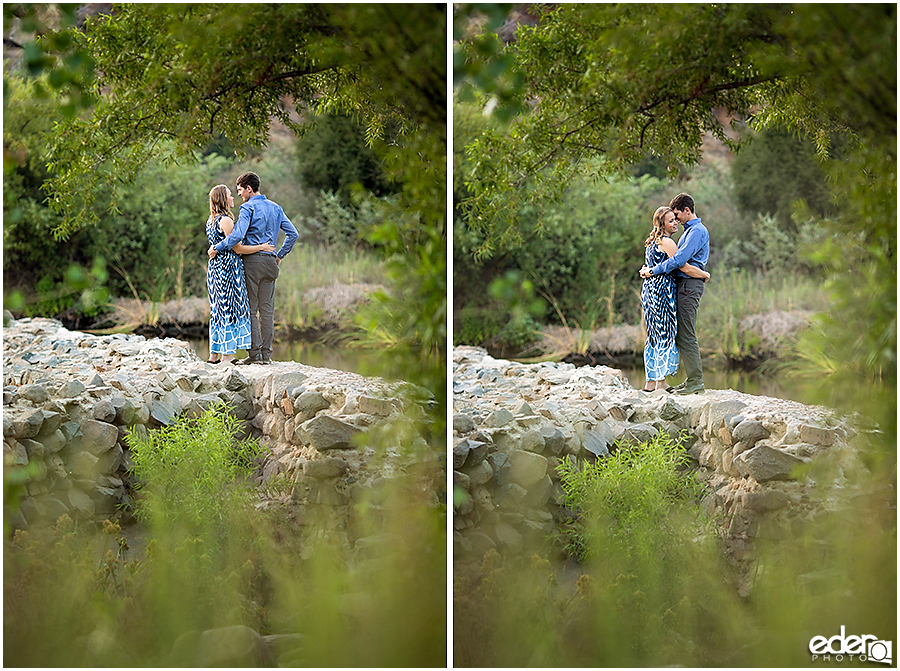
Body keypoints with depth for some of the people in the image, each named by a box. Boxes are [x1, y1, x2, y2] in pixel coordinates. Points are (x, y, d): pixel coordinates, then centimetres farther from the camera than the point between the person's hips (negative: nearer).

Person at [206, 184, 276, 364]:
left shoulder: (212, 221, 14)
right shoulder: (225, 220, -15)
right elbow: (237, 248, -15)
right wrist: (261, 247, -8)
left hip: (214, 267, 9)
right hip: (228, 268, -9)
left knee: (218, 309, 13)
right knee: (230, 309, -5)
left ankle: (214, 354, 15)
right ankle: (227, 355, -4)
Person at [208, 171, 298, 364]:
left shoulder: (248, 208, -8)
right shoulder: (276, 208, 13)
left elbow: (237, 235, -21)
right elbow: (293, 234, 15)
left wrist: (217, 248, -11)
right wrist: (280, 255, 19)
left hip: (252, 260, -6)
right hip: (270, 262, 6)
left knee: (251, 309, -2)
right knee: (267, 309, 6)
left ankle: (254, 353, -7)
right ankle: (267, 354, 5)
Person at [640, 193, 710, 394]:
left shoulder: (697, 231, -11)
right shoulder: (690, 230, 22)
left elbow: (680, 259, -19)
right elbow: (678, 258, 26)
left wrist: (654, 271, -13)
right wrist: (651, 268, 14)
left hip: (690, 285, -10)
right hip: (683, 284, 10)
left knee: (686, 335, -11)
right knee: (682, 335, 9)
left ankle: (695, 382, -10)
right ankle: (692, 380, 11)